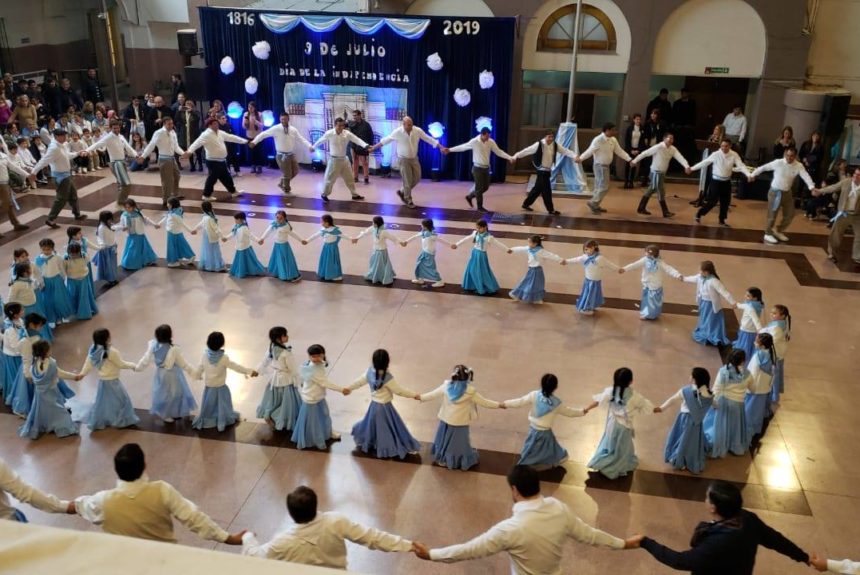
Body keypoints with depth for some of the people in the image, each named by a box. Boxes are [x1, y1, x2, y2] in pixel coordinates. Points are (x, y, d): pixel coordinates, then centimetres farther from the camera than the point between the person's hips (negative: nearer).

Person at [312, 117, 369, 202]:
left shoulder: (347, 133, -12)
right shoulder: (329, 133, -14)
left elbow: (357, 140, -21)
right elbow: (320, 141, 3)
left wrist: (366, 145, -37)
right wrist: (313, 147, 17)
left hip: (344, 159, 3)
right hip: (334, 160, -3)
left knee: (349, 177, 13)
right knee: (330, 178, 3)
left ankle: (354, 194, 27)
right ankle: (324, 195, 21)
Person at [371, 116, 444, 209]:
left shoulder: (418, 130, -12)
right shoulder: (398, 132, -18)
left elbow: (429, 139, -8)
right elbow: (385, 140, -7)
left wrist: (441, 148, -12)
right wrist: (374, 147, -4)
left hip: (414, 158, 4)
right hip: (404, 159, -4)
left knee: (417, 178, 10)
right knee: (407, 181, 0)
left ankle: (402, 192, 31)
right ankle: (408, 200, 18)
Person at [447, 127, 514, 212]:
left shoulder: (491, 142, -3)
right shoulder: (474, 142, -15)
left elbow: (499, 152, 0)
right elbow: (462, 147, -6)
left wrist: (510, 157, -10)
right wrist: (450, 149, -5)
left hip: (486, 168, 6)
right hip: (477, 168, -6)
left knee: (485, 187, 12)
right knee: (479, 188, -1)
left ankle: (470, 196, 32)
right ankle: (480, 207, 11)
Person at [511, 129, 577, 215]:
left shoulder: (555, 145, 1)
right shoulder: (539, 145, -16)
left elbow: (565, 151, -3)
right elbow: (527, 151, -16)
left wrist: (575, 157, -17)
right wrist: (516, 156, -19)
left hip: (548, 170, 7)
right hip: (541, 170, -7)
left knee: (538, 188, 16)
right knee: (546, 190, -4)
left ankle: (526, 204, 29)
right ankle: (551, 210, 6)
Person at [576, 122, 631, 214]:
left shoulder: (613, 140, 4)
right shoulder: (598, 140, -20)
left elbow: (620, 151, 7)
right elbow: (590, 151, -24)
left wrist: (629, 159, -1)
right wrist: (580, 158, -37)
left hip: (606, 166, 8)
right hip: (600, 166, -8)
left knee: (600, 186, 14)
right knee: (604, 187, -10)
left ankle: (595, 205, 23)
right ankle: (593, 203, 1)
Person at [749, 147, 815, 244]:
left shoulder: (798, 166, -10)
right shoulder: (778, 163, -17)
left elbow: (806, 176, -23)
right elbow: (763, 167, -7)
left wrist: (812, 187, -39)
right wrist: (753, 174, -5)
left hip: (787, 192, 5)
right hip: (775, 192, -5)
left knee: (790, 214, 13)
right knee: (772, 215, 1)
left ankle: (778, 231, 34)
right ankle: (768, 234, 19)